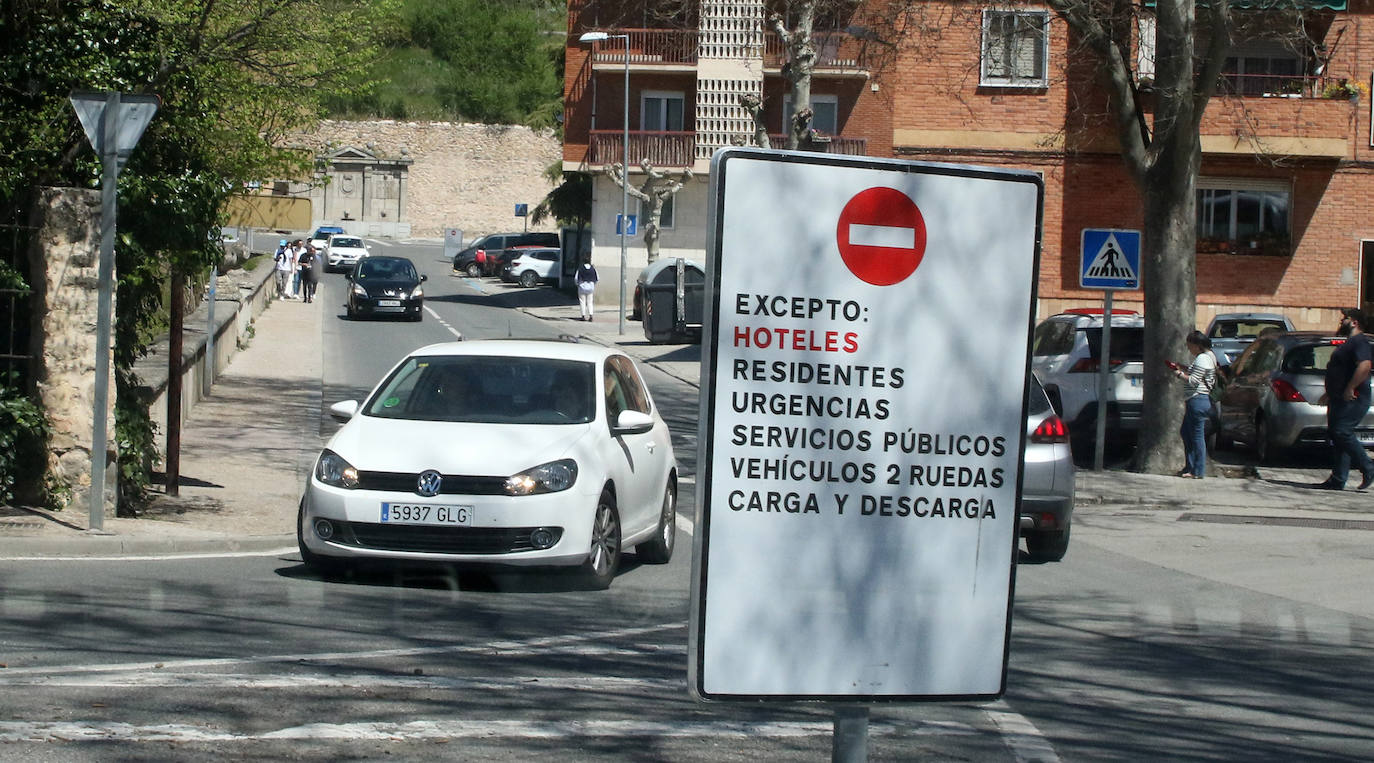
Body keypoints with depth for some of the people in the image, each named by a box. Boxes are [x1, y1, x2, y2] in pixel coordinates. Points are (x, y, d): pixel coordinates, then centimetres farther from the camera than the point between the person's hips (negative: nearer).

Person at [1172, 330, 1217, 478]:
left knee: (1197, 436, -6)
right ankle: (1190, 466, 23)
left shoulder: (1203, 359, -16)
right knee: (1185, 432, 17)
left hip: (1198, 400, -11)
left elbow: (1194, 381, -20)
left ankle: (1198, 471, -2)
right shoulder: (1206, 356, 17)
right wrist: (1183, 369, 14)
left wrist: (1180, 374, -6)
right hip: (1195, 401, 11)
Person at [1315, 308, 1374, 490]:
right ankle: (1337, 480, 7)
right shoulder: (1349, 342, 23)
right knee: (1336, 435, 7)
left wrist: (1350, 389, -27)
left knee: (1342, 433, -18)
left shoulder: (1359, 341, -12)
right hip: (1340, 400, 11)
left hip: (1352, 400, -11)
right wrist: (1329, 394, 30)